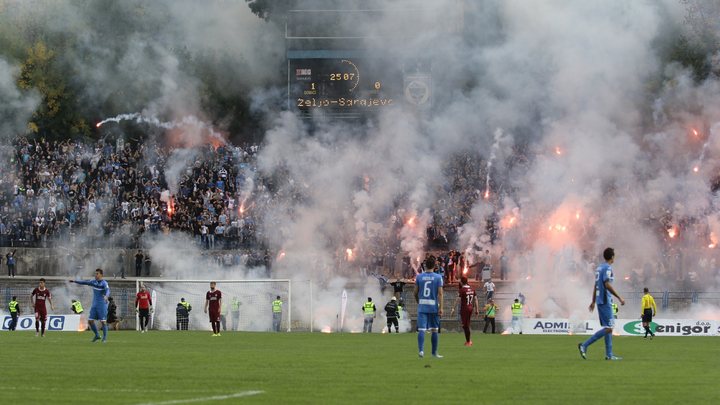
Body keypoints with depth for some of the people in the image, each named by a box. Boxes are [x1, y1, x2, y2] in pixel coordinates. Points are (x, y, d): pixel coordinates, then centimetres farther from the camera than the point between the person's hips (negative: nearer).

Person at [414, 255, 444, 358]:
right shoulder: (438, 277, -2)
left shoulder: (419, 277, 3)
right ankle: (434, 352, 20)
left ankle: (421, 350, -24)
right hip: (434, 307, 0)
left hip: (422, 307, 0)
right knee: (434, 330, 11)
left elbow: (416, 293, 7)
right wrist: (441, 308, -8)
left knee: (421, 329, -5)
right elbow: (440, 293, -8)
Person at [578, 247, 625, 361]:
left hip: (600, 300, 10)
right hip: (605, 301, -10)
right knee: (608, 328, -10)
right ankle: (584, 345, -13)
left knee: (608, 327, 11)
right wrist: (619, 298, -17)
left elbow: (595, 286, 20)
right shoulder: (607, 268, -12)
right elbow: (607, 285, -21)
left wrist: (593, 302, 25)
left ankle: (609, 354, 10)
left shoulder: (599, 268, 15)